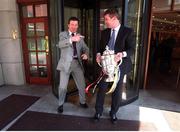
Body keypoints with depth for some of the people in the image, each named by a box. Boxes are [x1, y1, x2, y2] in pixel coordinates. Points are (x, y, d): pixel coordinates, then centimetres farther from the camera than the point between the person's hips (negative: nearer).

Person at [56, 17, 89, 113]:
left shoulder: (80, 36, 12)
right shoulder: (63, 34, 0)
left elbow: (85, 48, 9)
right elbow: (60, 44, -20)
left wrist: (86, 54, -15)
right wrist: (71, 39, -39)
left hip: (77, 63, 3)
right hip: (66, 63, -3)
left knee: (82, 85, 10)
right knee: (62, 87, 2)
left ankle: (82, 102, 33)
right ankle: (61, 104, 26)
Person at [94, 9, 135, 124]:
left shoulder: (128, 31, -5)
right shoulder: (104, 32, 8)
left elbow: (132, 49, -9)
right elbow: (101, 47, 11)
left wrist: (122, 54, -29)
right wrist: (99, 54, -11)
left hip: (119, 66, -2)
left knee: (117, 91, 11)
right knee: (101, 89, 7)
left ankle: (113, 113, 33)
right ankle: (98, 111, 27)